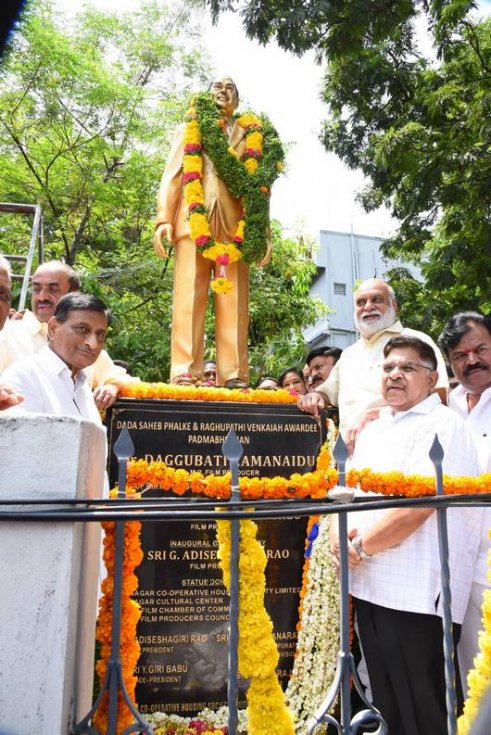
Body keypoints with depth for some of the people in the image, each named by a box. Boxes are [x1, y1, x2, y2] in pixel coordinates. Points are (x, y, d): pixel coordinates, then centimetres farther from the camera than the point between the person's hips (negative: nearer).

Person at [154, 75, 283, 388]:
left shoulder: (252, 136, 25)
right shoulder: (189, 128, 25)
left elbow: (260, 186, 15)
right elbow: (172, 175, 12)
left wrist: (264, 234, 1)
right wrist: (164, 219, -4)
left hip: (235, 225, 1)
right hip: (194, 220, 0)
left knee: (234, 300, -8)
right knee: (189, 297, -10)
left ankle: (234, 376, -10)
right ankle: (185, 373, -13)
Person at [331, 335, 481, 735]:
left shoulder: (443, 426, -10)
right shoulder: (373, 430, 15)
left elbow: (417, 506, -20)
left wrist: (360, 545, -11)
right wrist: (339, 533, -4)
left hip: (417, 595, -7)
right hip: (368, 587, 7)